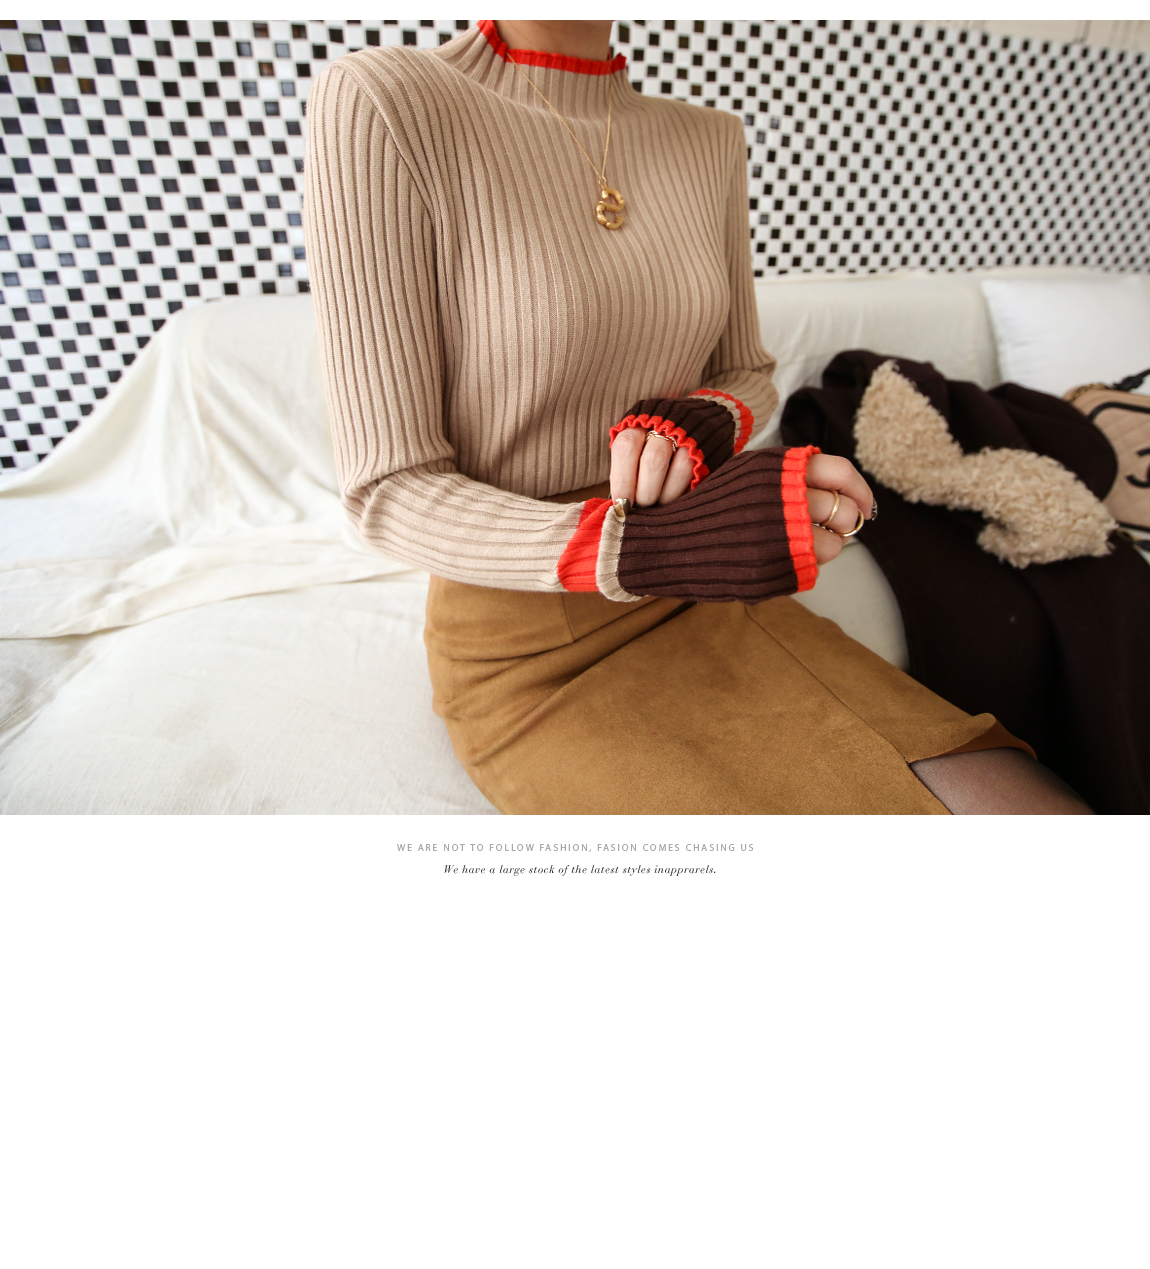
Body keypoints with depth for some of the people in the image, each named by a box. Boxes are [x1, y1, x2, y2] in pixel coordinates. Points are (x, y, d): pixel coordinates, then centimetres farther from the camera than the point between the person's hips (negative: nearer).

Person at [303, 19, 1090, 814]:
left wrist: (703, 421, -11)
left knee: (1033, 802, -10)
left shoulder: (710, 138, 7)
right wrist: (653, 545, -28)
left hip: (702, 598, 5)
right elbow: (388, 491, -13)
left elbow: (748, 374, 15)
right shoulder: (376, 104, -10)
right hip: (527, 654, -4)